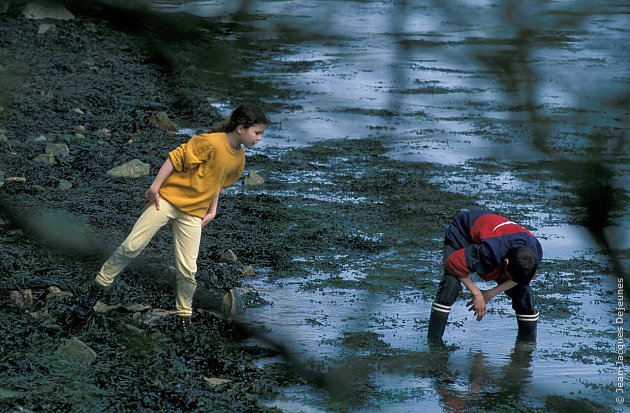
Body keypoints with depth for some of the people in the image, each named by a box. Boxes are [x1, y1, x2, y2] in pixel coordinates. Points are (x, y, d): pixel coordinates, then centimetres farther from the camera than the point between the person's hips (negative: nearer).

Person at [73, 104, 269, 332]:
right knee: (132, 245, -7)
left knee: (187, 269, -1)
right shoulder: (210, 142, -19)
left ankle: (184, 314, 19)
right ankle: (98, 289, 8)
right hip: (168, 198, -5)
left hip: (193, 213, 5)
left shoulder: (239, 161, 3)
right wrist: (155, 187, -17)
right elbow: (176, 158, -16)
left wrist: (212, 210, 12)